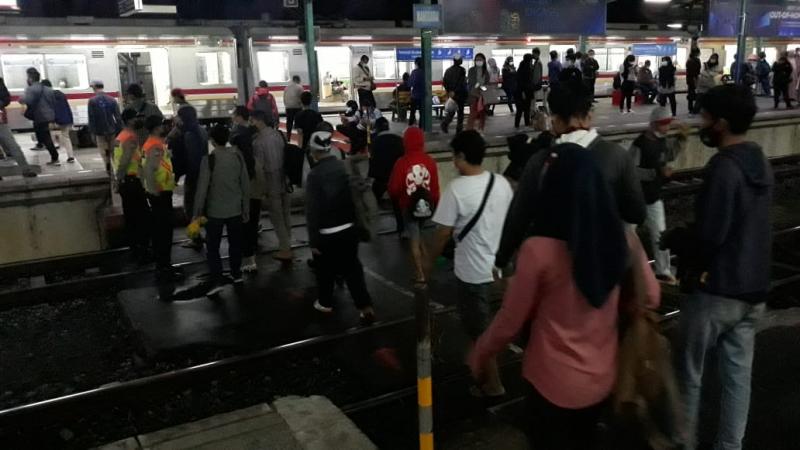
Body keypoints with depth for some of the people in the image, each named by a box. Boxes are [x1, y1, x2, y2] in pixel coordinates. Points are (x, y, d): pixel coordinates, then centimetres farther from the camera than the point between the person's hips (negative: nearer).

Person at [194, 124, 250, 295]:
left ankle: (217, 280, -2)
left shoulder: (209, 159, -14)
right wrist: (246, 209, 11)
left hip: (215, 211, -4)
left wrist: (197, 213, -7)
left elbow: (202, 188, -15)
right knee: (235, 243, 19)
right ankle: (236, 273, 30)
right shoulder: (238, 156, -2)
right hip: (235, 209, 4)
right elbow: (246, 184, 2)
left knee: (213, 247, 5)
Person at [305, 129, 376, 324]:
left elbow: (312, 210, -16)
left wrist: (313, 240, -8)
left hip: (327, 233, -4)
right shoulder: (345, 166, -4)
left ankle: (325, 303, 35)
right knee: (352, 268, 11)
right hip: (349, 228, 4)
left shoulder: (315, 175, -18)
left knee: (325, 270, 17)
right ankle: (366, 307, 6)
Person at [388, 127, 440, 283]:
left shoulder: (402, 162, -18)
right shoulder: (430, 161, -10)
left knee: (414, 239, 8)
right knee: (418, 234, 26)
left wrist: (396, 199, 11)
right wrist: (435, 205, 10)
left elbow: (394, 188, -11)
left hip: (409, 206, -3)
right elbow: (435, 187, -5)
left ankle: (420, 274, 11)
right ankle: (426, 263, 28)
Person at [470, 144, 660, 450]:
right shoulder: (621, 239, -11)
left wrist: (480, 354, 3)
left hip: (554, 384, -4)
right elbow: (650, 298, 4)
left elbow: (509, 322, -14)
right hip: (603, 378, 5)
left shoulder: (539, 249, -25)